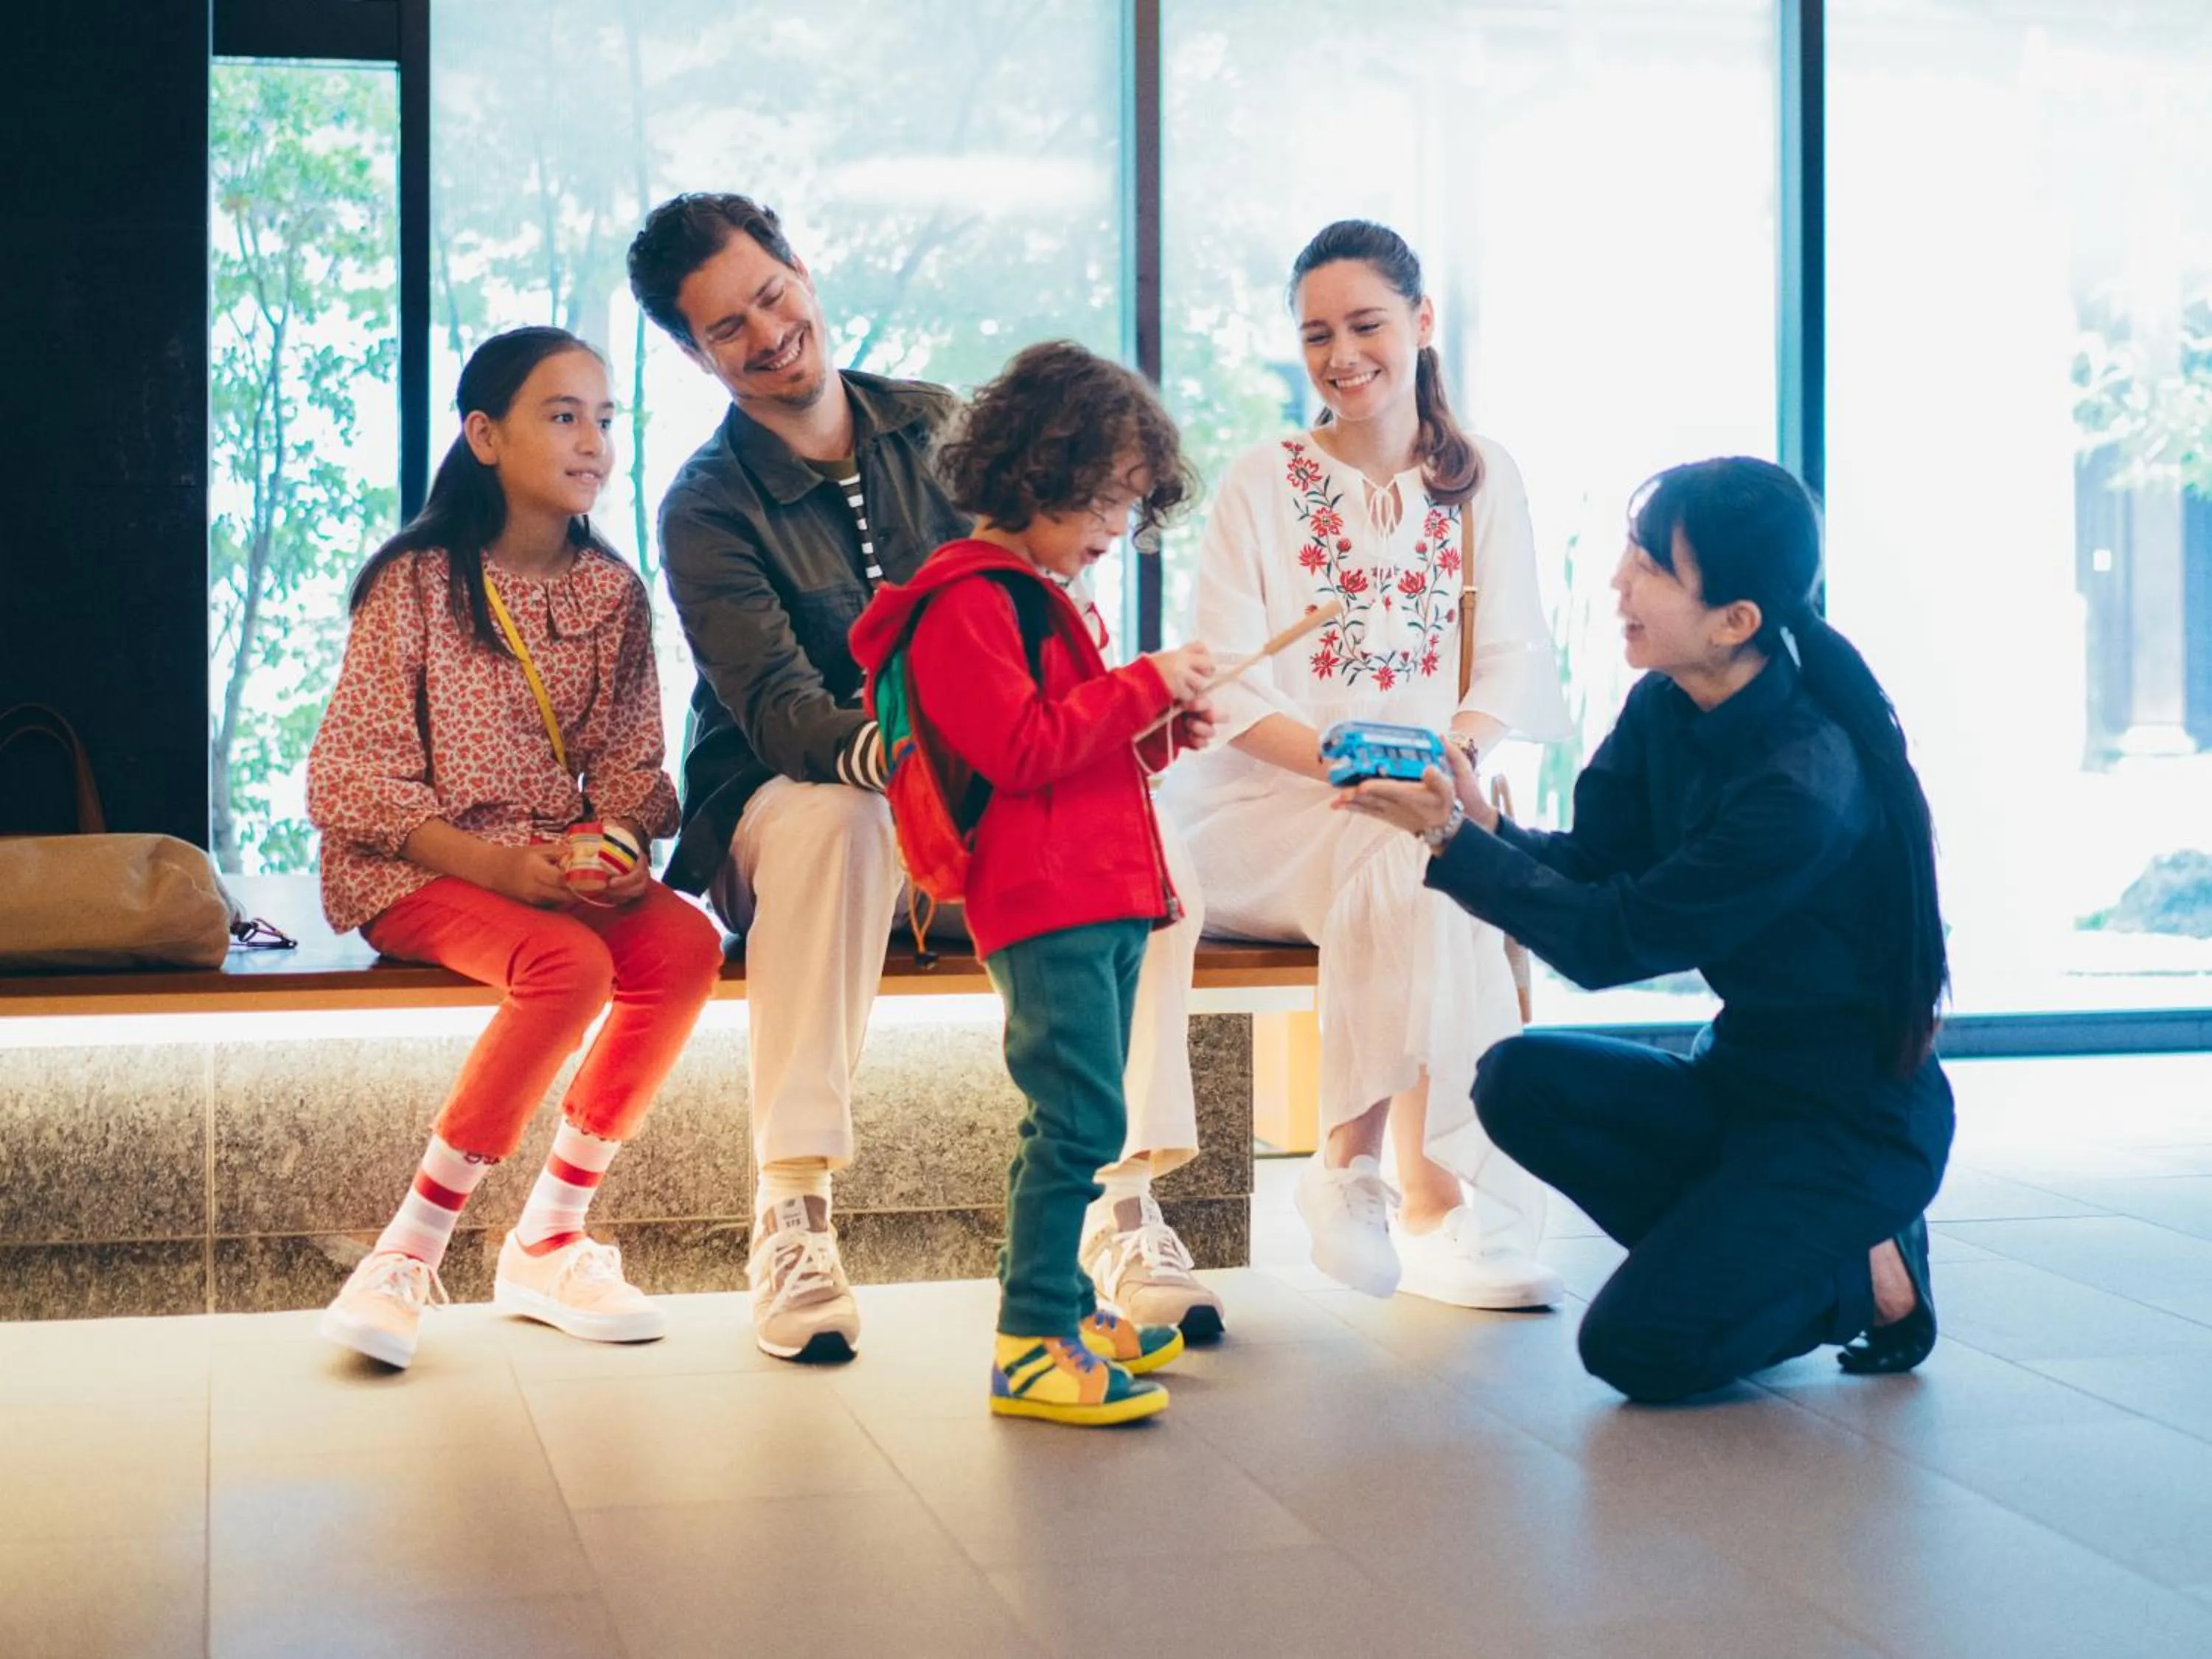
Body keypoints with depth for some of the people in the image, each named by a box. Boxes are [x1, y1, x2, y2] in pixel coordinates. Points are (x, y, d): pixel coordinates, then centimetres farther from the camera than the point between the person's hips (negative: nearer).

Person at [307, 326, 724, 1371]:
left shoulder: (611, 591, 9)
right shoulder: (416, 581, -5)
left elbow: (629, 761, 10)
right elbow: (349, 778, -9)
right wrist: (491, 862, -22)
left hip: (560, 865, 5)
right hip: (412, 871, -5)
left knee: (685, 945, -25)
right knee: (570, 965, -33)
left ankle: (547, 1242, -15)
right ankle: (412, 1252, -22)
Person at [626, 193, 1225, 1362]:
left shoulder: (935, 429, 5)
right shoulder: (708, 509, -8)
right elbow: (781, 715, -22)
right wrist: (891, 748, -45)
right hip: (790, 796, -3)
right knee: (833, 816, -39)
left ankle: (1122, 1211, -18)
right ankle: (790, 1220, -37)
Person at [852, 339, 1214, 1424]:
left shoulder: (1038, 594, 23)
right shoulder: (966, 601, -10)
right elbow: (1021, 750, -18)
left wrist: (1165, 731, 11)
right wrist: (1146, 686, -14)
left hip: (1106, 895, 11)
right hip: (1044, 899, -11)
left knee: (1075, 1121, 15)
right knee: (1080, 1119, -14)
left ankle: (1058, 1302, 25)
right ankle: (1030, 1347, -12)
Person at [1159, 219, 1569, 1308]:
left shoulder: (1483, 482, 13)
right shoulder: (1261, 483, 6)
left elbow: (1512, 662, 4)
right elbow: (1226, 686, -4)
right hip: (1264, 802, -2)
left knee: (1426, 873, -34)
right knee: (1406, 861, -33)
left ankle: (1353, 1156, -20)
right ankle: (1434, 1196, -26)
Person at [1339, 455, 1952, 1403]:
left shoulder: (1807, 786, -29)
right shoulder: (1666, 710, -4)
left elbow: (1611, 941, -24)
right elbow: (1590, 863, -1)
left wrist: (1453, 842, -23)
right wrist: (1478, 823, -20)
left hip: (1857, 1119, -8)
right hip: (1740, 1076, 8)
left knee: (1638, 1348, -18)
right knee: (1521, 1083, -13)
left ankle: (1861, 1274, 6)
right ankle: (1757, 1260, 2)